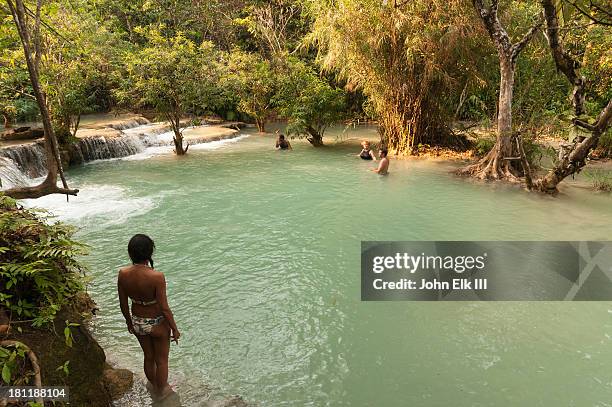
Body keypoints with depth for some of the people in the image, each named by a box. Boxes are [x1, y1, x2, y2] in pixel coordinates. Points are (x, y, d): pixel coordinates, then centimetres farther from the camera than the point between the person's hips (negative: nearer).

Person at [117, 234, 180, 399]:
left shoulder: (123, 274, -17)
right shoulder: (157, 277, -32)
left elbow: (123, 304, -3)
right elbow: (164, 308, -23)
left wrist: (129, 321, 15)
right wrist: (175, 329, -8)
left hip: (137, 323, 5)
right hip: (157, 324, -4)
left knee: (148, 357, 30)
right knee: (161, 360, 23)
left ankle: (153, 385, 55)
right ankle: (162, 391, 46)